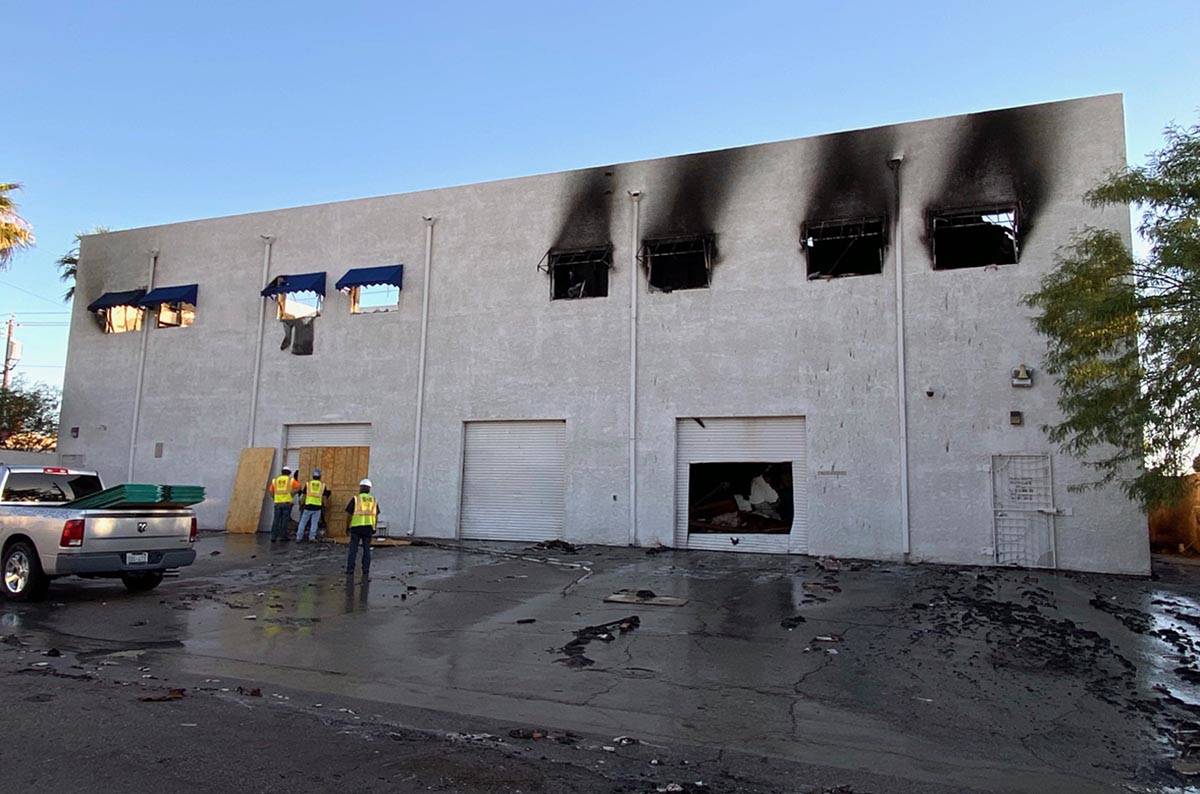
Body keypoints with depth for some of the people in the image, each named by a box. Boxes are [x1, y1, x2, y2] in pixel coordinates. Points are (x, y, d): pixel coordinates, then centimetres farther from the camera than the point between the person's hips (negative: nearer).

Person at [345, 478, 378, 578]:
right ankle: (366, 573, 4)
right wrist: (374, 528, 18)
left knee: (353, 550, 5)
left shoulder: (355, 499, -3)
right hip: (368, 527, 2)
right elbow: (376, 516, 9)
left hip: (356, 527, -2)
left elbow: (349, 514, -4)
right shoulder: (373, 500, 8)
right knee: (367, 550, 8)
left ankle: (350, 572, 3)